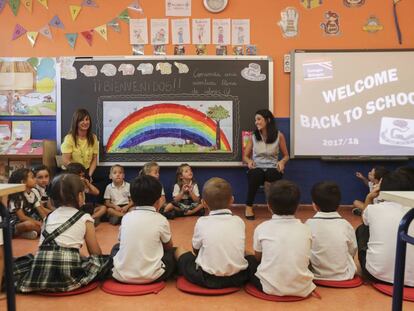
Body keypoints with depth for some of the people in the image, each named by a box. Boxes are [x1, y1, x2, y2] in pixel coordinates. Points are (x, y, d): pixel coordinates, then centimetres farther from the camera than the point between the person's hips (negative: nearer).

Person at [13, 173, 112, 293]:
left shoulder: (49, 216, 19)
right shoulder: (85, 218, 7)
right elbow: (96, 253, 10)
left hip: (40, 272, 4)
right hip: (68, 274, -4)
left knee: (27, 259, 32)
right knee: (107, 260, 9)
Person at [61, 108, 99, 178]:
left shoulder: (93, 138, 4)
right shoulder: (69, 138, -8)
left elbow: (94, 159, 6)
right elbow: (65, 161, -10)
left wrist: (89, 175, -6)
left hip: (86, 172, 3)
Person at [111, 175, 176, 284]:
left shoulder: (126, 217, 3)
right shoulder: (161, 220, -5)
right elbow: (169, 246, 10)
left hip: (121, 274, 3)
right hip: (150, 276, -2)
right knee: (172, 253, 23)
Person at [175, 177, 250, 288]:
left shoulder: (202, 222, -8)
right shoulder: (239, 221, -1)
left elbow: (196, 249, 5)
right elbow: (237, 248, 11)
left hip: (208, 279, -1)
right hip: (238, 278, 1)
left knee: (179, 251, 16)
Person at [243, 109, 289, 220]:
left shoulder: (279, 135, 5)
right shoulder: (253, 136, 9)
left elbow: (286, 155, 13)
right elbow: (245, 156, 13)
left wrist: (282, 161, -10)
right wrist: (249, 161, -10)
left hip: (272, 169, -1)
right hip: (256, 168, 1)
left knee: (270, 174, -39)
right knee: (256, 174, -38)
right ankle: (249, 206, -23)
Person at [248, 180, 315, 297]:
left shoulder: (262, 228, -6)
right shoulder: (305, 229, 0)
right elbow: (306, 259, 11)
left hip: (271, 288, -1)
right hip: (302, 289, 2)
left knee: (250, 263, 22)